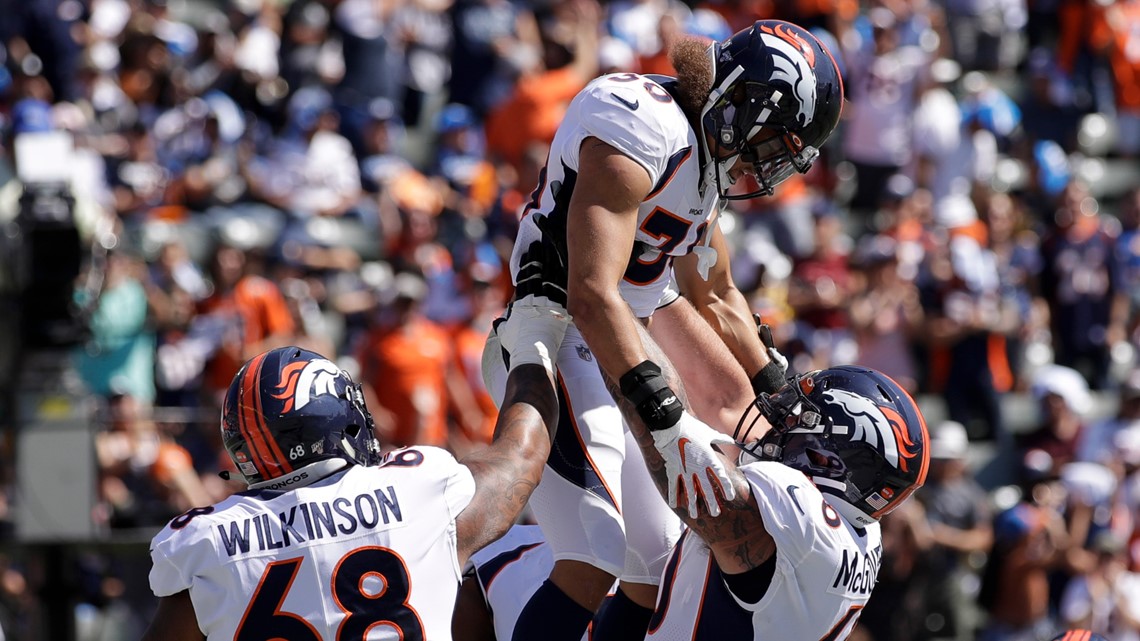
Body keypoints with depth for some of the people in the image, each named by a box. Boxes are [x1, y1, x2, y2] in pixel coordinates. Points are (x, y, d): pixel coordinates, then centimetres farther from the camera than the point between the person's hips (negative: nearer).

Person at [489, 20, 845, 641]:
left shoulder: (704, 154, 12)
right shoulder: (643, 129, -19)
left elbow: (715, 299, 28)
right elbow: (591, 295, -29)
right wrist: (670, 426, -33)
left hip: (613, 359, 10)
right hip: (559, 342, -10)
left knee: (656, 572, 11)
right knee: (592, 567, -22)